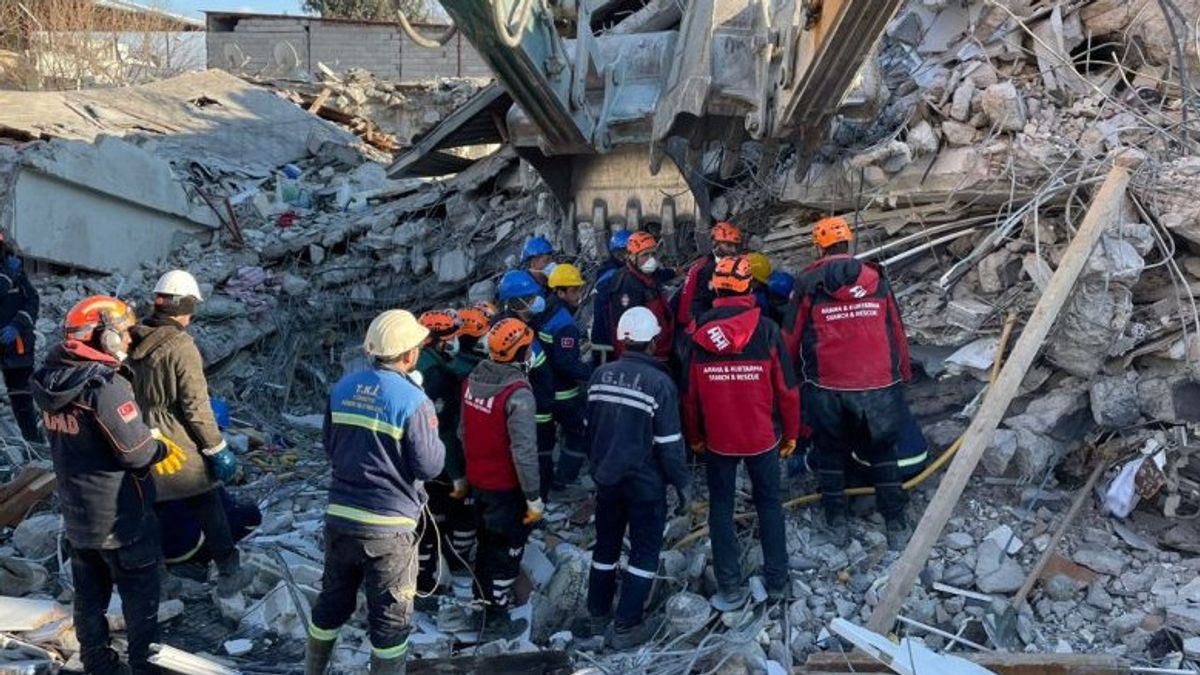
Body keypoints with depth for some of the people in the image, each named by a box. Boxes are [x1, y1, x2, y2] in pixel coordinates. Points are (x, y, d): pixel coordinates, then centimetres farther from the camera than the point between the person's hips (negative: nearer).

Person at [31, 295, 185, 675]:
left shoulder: (52, 378, 0)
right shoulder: (104, 384, -27)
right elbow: (136, 451, -26)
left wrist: (151, 443, 4)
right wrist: (162, 449, -4)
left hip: (75, 512, 8)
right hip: (119, 516, -8)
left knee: (89, 595, 19)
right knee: (140, 595, 10)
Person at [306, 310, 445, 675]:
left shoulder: (343, 387, 1)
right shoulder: (413, 401, -18)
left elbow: (330, 447, 11)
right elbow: (429, 466, -13)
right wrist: (436, 440, 5)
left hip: (340, 516, 6)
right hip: (389, 526, -6)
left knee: (332, 601, 23)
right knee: (390, 617, 8)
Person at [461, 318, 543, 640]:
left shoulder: (474, 379, -4)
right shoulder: (517, 393, -26)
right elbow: (524, 451, -26)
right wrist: (534, 498, -18)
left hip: (479, 480, 7)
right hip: (506, 487, -7)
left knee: (487, 541, 25)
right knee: (507, 550, 9)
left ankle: (485, 596, 44)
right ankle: (495, 621, 18)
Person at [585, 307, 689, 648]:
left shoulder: (601, 375, -1)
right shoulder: (658, 382, -18)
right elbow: (669, 443, -16)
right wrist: (682, 483, -5)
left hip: (606, 477, 6)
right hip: (645, 483, -5)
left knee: (606, 544, 19)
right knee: (645, 551, 6)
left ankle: (598, 614, 31)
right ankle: (626, 626, 7)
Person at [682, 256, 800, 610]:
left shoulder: (700, 334, -6)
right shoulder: (767, 330, -12)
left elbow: (689, 393, 0)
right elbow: (786, 388, -8)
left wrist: (694, 436, 14)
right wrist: (791, 432, 5)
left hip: (717, 439, 1)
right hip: (763, 436, -1)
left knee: (721, 508, 11)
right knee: (769, 504, 15)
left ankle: (730, 587, 12)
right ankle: (777, 580, 20)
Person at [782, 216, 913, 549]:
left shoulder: (808, 284, -3)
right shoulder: (877, 281, 3)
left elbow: (791, 339, 1)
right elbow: (897, 333, 9)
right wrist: (903, 375, 21)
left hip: (827, 387, -1)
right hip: (879, 385, 2)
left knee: (830, 452, 16)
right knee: (883, 452, 16)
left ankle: (837, 522, 22)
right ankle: (896, 526, 16)